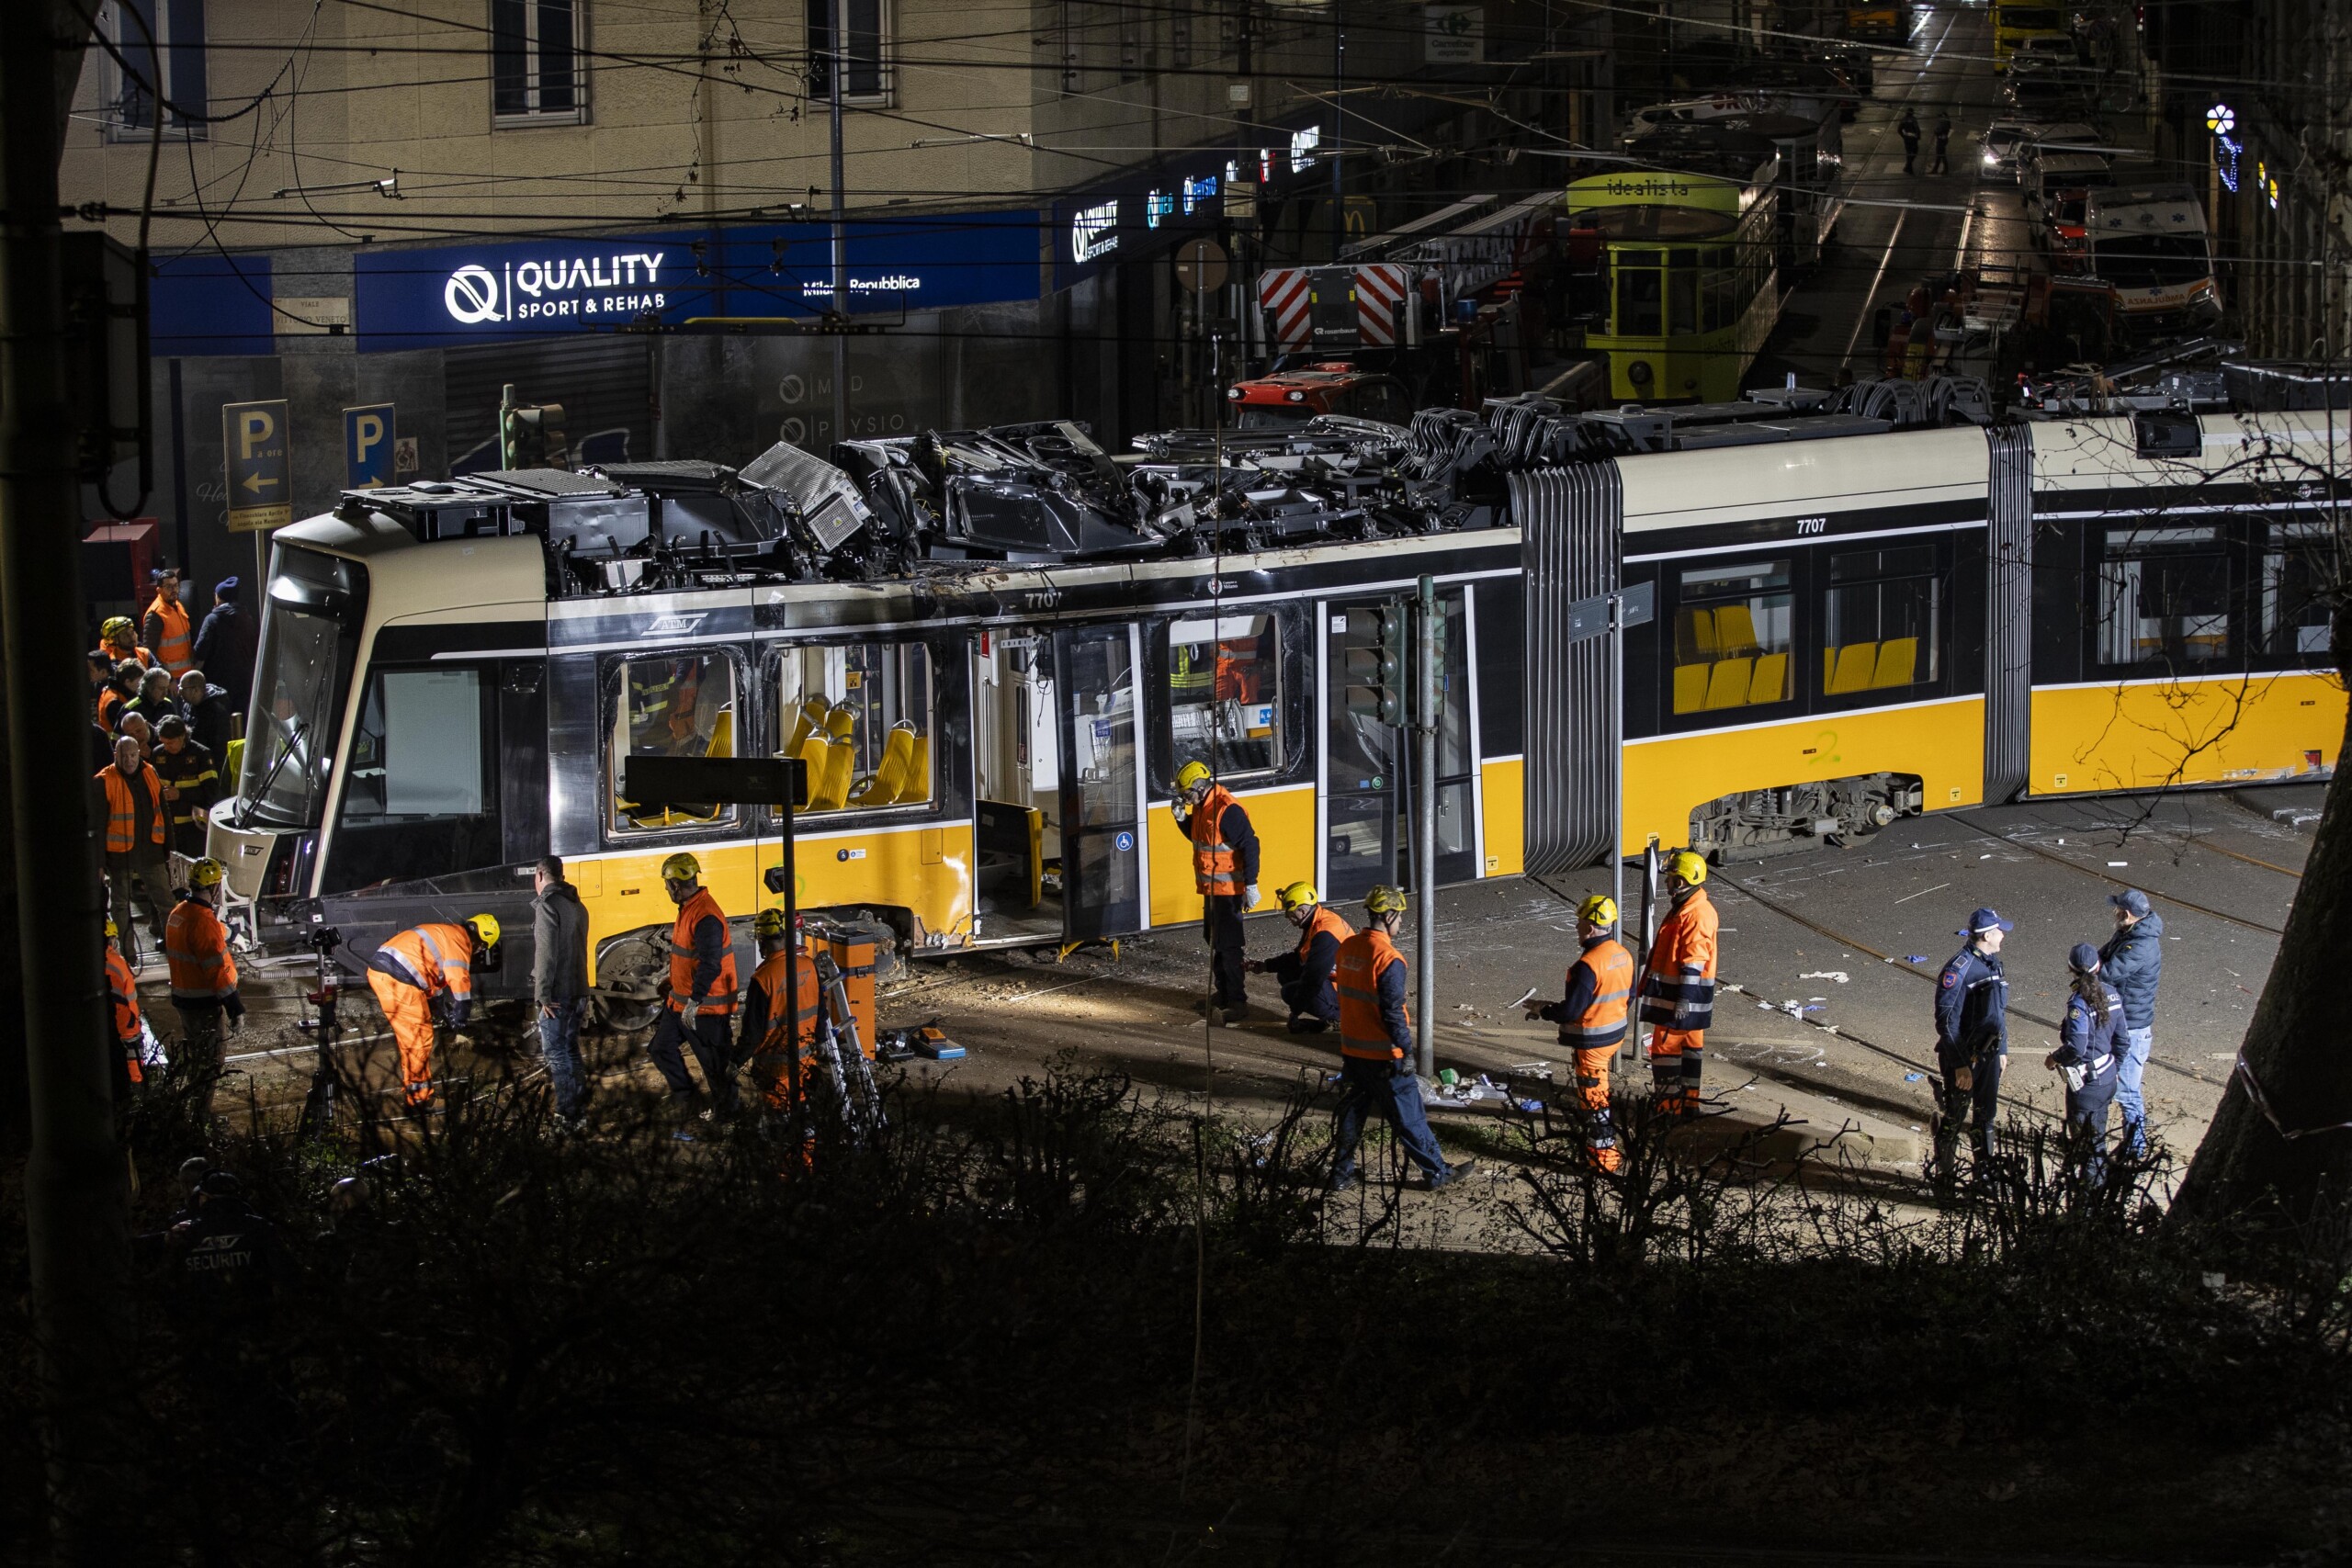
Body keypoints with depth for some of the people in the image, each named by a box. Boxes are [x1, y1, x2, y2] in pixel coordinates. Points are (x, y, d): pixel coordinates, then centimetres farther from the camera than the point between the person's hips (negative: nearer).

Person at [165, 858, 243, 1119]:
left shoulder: (178, 912, 5)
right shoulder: (204, 921, -25)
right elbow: (218, 968, -24)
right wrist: (235, 1006, -18)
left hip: (183, 996, 9)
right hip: (204, 1004, -9)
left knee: (194, 1056, 22)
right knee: (208, 1061, 1)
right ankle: (201, 1115, 6)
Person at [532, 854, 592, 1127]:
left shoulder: (547, 907, -14)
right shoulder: (577, 906, 14)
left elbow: (546, 954, -20)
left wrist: (543, 994, -18)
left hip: (556, 994, -8)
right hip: (577, 990, 9)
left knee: (556, 1053, -5)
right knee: (570, 1048, 19)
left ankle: (568, 1115, -6)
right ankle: (580, 1103, 25)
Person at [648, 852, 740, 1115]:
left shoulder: (705, 916, -26)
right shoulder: (688, 908, 7)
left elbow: (710, 965, -31)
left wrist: (694, 1001, -31)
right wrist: (673, 983, 29)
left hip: (705, 1006, -10)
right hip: (680, 1000, 10)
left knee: (713, 1059, 7)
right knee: (661, 1047, 19)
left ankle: (723, 1105, 26)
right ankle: (682, 1091, 37)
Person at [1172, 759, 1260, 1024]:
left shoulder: (1227, 810, -22)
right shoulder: (1202, 808, 8)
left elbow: (1250, 845, -23)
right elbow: (1196, 836, 24)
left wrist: (1250, 885, -24)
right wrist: (1182, 818, 5)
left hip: (1228, 890, -10)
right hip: (1210, 889, 10)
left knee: (1227, 946, -8)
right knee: (1214, 942, 19)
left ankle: (1237, 1004, -5)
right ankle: (1222, 994, 31)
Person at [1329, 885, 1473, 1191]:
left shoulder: (1348, 948, 3)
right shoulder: (1388, 959, -21)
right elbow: (1393, 1012, -22)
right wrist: (1407, 1050, -14)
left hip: (1351, 1050, 7)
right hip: (1383, 1057, -7)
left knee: (1351, 1112, 16)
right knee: (1409, 1118, 4)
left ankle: (1341, 1175, 20)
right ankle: (1437, 1172, 15)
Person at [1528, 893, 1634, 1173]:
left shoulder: (1588, 964, -26)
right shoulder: (1623, 955, 2)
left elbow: (1571, 1010, -24)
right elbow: (1628, 998, 13)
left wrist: (1543, 1011, -7)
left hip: (1592, 1041, -9)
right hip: (1615, 1033, 9)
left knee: (1593, 1097, 3)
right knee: (1597, 1092, 21)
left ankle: (1603, 1156, 9)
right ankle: (1596, 1145, 31)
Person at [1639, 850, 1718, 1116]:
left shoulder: (1697, 914, -22)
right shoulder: (1686, 907, 11)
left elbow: (1694, 964, -24)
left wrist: (1682, 1001, -24)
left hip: (1684, 995, -10)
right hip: (1681, 995, 10)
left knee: (1665, 1046, -5)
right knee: (1691, 1046, 15)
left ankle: (1669, 1105, 0)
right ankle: (1689, 1102, 23)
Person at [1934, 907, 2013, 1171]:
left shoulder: (1992, 963, 7)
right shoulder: (1959, 969, -20)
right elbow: (1947, 1021, -21)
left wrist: (2002, 1049, 19)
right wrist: (1960, 1064, -21)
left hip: (1988, 1053, 7)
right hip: (1963, 1055, -7)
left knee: (1985, 1116, 16)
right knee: (1954, 1118, 5)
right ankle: (1943, 1172, 20)